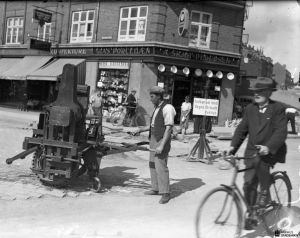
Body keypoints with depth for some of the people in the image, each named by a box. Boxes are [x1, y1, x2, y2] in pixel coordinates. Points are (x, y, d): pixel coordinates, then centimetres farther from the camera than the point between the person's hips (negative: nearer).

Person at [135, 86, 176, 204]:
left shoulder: (167, 108, -17)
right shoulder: (157, 108, 12)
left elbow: (169, 128, -22)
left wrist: (162, 146, -27)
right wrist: (141, 129, 9)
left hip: (162, 141, -10)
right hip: (154, 139, 10)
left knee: (161, 167, -10)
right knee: (153, 164, 15)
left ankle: (166, 193, -1)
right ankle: (156, 189, 27)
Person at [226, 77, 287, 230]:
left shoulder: (278, 108, -6)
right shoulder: (250, 109, 6)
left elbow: (281, 131, -15)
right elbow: (242, 129, 8)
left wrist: (268, 147, -29)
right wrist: (233, 146, -6)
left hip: (271, 152, -3)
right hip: (252, 152, 3)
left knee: (261, 161, -29)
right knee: (249, 184, 0)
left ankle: (265, 192, -4)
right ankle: (252, 215, 18)